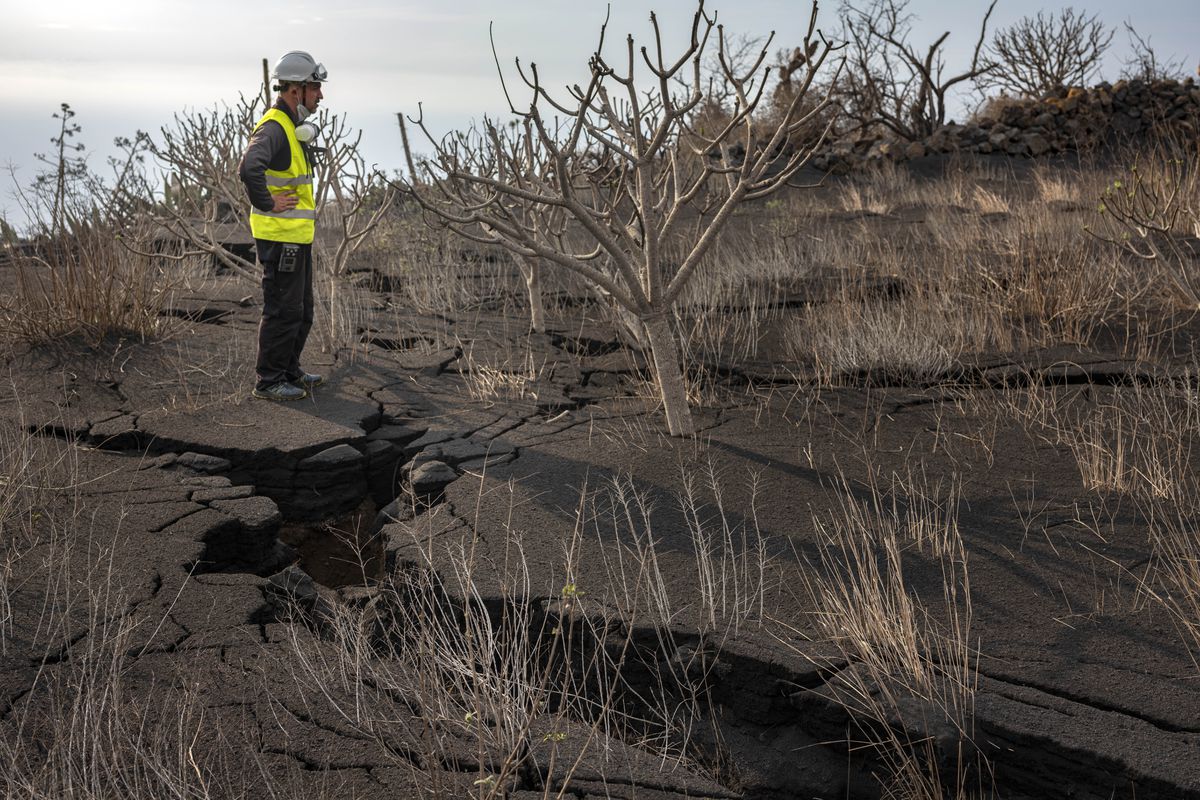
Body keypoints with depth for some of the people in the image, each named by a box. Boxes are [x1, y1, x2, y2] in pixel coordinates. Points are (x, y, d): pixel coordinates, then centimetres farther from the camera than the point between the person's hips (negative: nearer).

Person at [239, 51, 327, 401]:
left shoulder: (292, 126, 14)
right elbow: (249, 168, -36)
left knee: (301, 310, 18)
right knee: (283, 311, -2)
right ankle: (268, 381, 7)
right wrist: (267, 204, -25)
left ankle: (290, 371, 30)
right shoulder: (273, 128, -18)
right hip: (280, 237, -10)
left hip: (297, 237, 10)